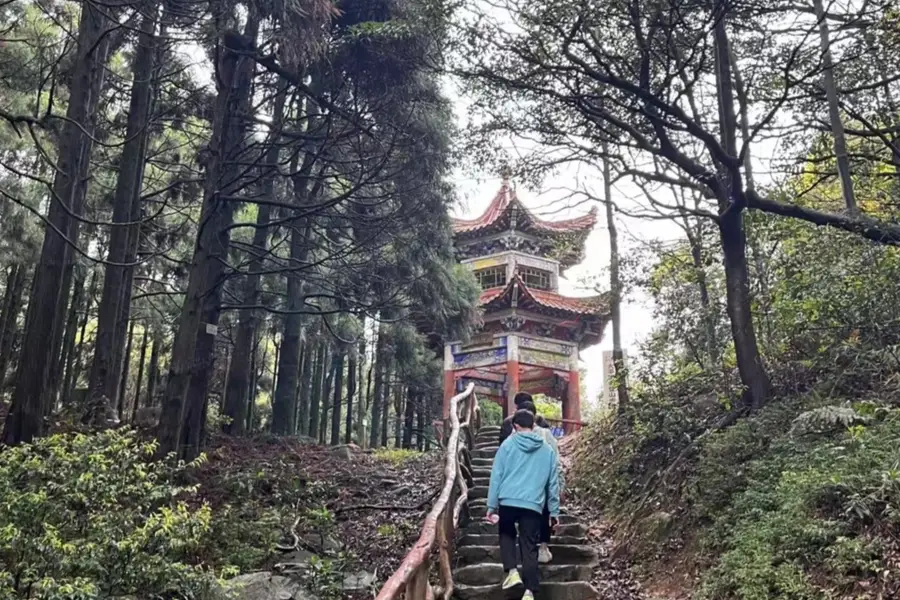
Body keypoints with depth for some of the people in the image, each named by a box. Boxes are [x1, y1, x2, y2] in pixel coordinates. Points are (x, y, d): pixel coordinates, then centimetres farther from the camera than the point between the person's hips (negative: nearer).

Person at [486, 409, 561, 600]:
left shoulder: (508, 444, 4)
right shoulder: (547, 449, 12)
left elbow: (496, 475, 2)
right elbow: (553, 483, 14)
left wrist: (492, 504, 5)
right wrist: (554, 511, 19)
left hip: (507, 501, -1)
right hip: (533, 505, 1)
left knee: (506, 534, 24)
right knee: (530, 547, 8)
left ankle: (512, 571, 6)